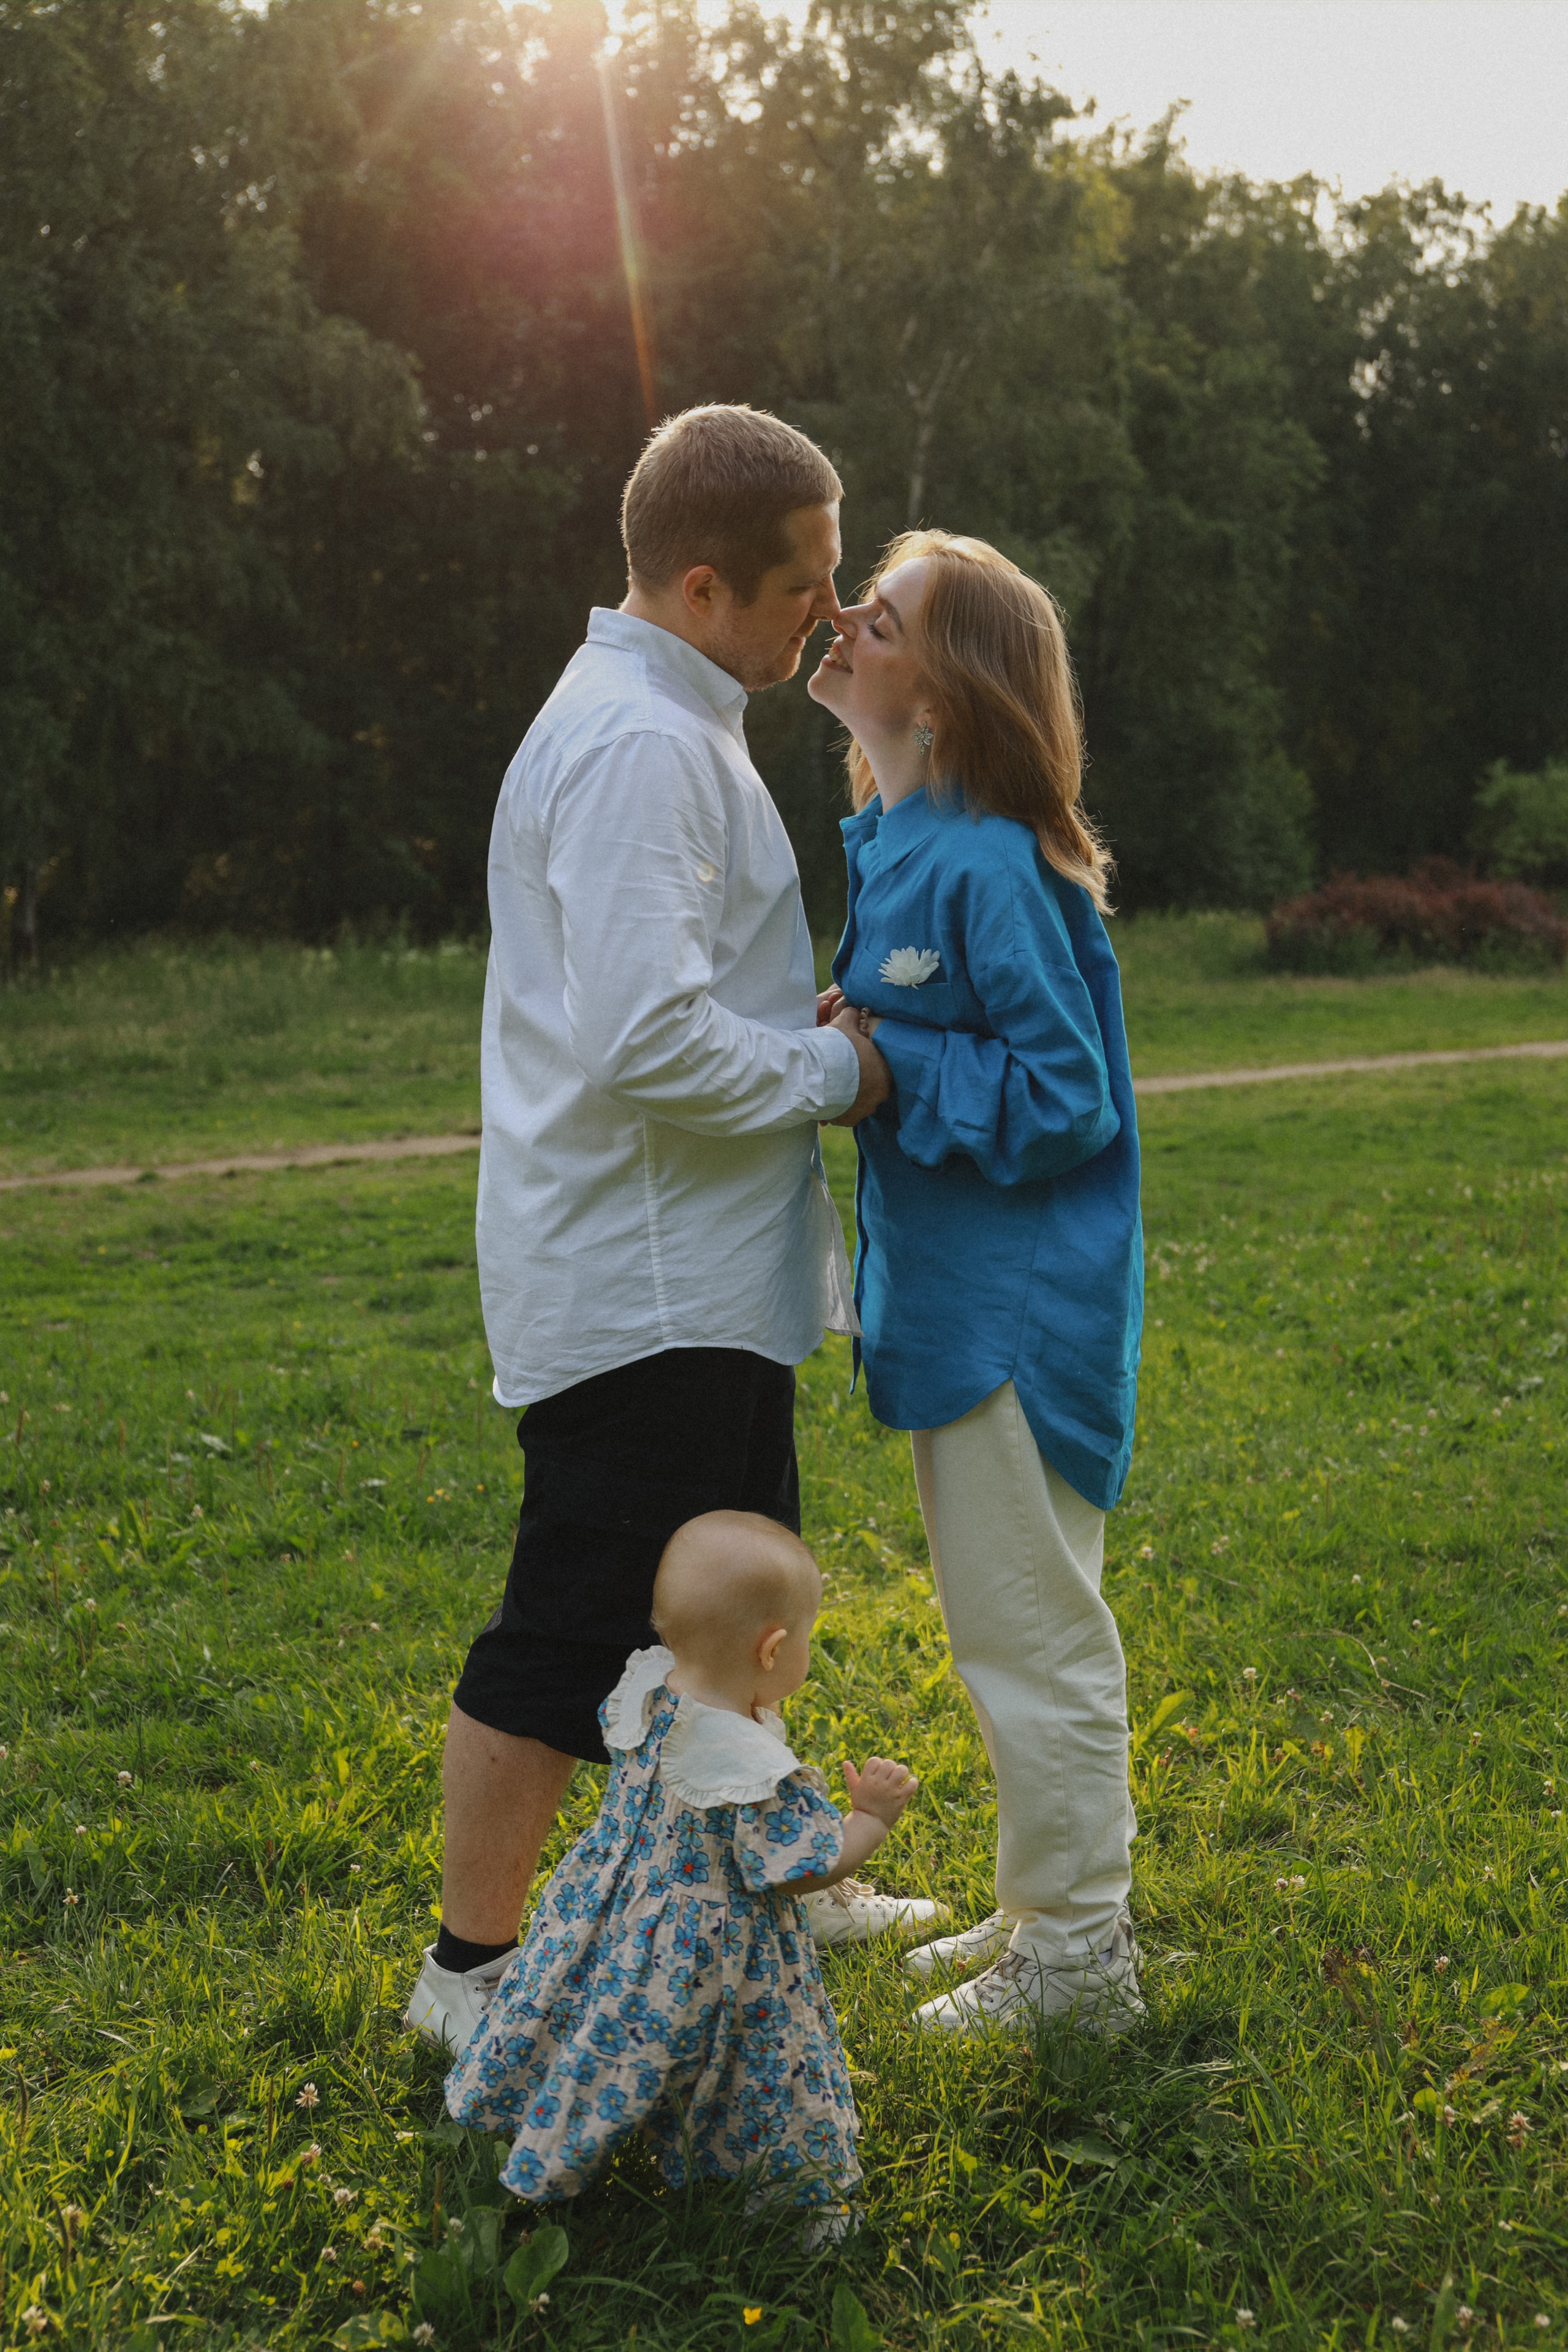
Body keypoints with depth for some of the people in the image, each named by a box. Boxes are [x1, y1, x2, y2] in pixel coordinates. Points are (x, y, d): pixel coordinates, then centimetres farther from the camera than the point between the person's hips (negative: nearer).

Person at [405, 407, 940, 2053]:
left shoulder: (664, 724, 15)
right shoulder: (642, 746, -20)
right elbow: (647, 1038, -29)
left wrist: (801, 1033, 9)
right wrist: (834, 1072, -15)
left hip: (700, 1280, 11)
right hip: (635, 1286, -11)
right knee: (573, 1635, -1)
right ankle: (469, 1965, 13)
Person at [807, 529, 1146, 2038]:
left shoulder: (987, 867, -20)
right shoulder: (890, 844, 9)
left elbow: (1067, 1098, -20)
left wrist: (888, 1068, -21)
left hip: (1016, 1313, -10)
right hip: (948, 1292, 10)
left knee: (1032, 1634, 2)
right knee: (1006, 1629, 20)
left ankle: (1078, 1963, 17)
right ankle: (1045, 1914, 35)